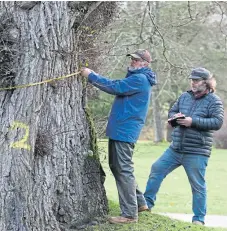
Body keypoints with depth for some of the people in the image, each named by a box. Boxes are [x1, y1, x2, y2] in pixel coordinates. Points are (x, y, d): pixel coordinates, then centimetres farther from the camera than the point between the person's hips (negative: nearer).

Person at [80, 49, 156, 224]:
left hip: (125, 131, -11)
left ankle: (130, 214, -6)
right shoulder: (136, 78, 20)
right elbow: (118, 87, 20)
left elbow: (114, 87, -19)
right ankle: (139, 202, 25)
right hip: (120, 130, 11)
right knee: (116, 167, 18)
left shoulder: (139, 79, -15)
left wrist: (91, 76, -12)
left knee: (124, 170, -9)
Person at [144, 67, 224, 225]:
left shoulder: (214, 101, -6)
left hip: (196, 153, -6)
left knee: (198, 186, 1)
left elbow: (217, 122, -16)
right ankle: (147, 204, 16)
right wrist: (175, 117, -6)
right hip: (175, 149, 6)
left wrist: (193, 121, -21)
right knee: (157, 170, 5)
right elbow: (171, 112, 19)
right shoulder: (185, 96, 11)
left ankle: (199, 219, 10)